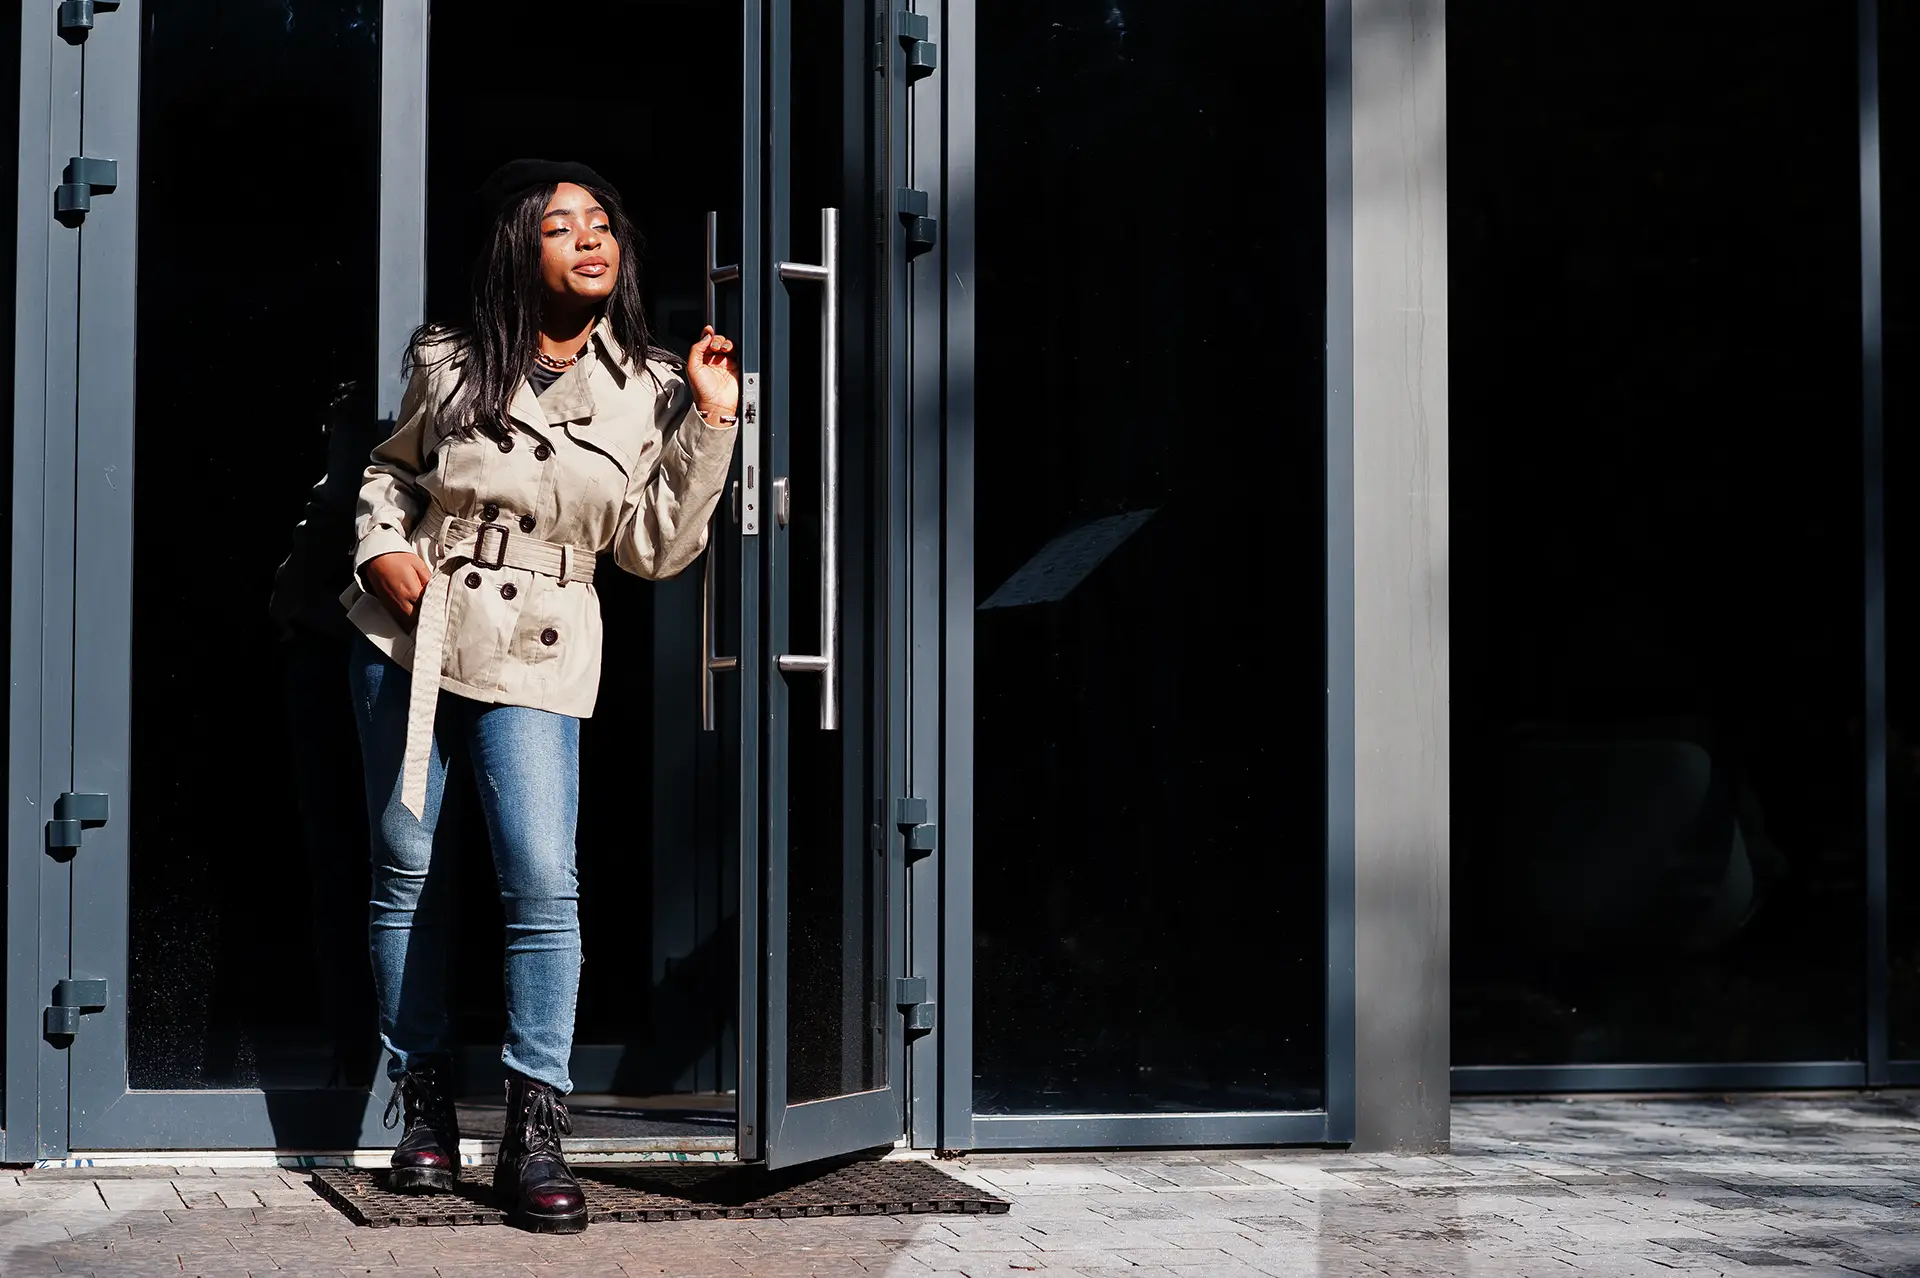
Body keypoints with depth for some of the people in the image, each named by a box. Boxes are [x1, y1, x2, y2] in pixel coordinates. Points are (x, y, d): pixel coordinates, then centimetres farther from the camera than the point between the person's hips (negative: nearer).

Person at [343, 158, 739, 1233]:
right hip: (409, 632, 2)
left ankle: (536, 1133, -6)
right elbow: (392, 469, 18)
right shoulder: (452, 362, 3)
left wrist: (710, 423, -10)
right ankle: (424, 1101, 20)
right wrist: (383, 546, -1)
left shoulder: (647, 391, 0)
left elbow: (655, 548, -4)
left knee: (545, 880, -14)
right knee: (407, 872, 6)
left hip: (534, 655, -2)